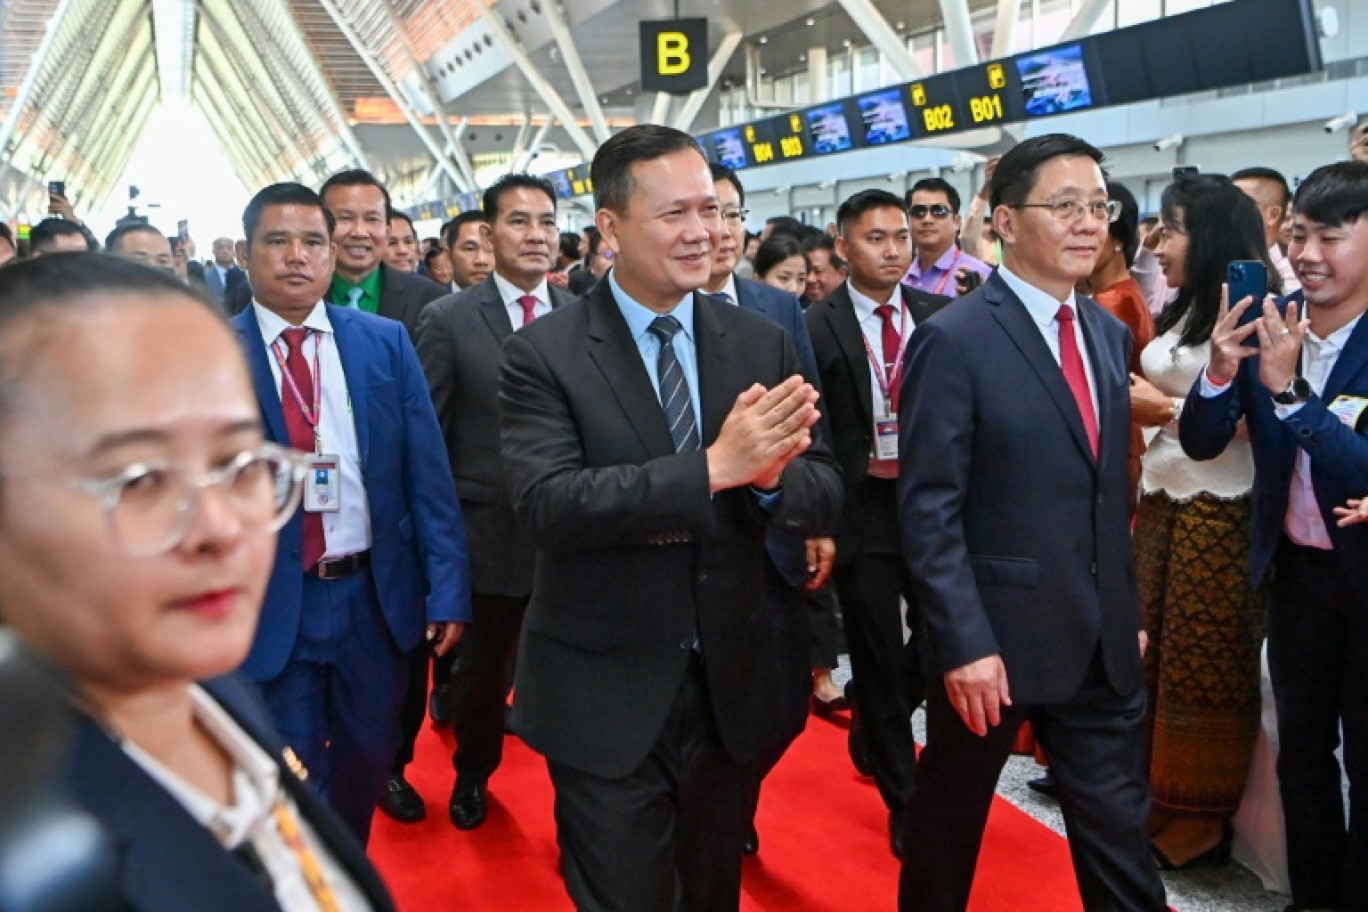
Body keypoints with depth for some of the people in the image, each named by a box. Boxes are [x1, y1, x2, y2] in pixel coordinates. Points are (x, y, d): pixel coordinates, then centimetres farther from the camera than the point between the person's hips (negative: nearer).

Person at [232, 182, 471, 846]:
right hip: (270, 605, -3)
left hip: (375, 594, 3)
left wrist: (448, 586, -3)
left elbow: (426, 472, 0)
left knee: (367, 760, 20)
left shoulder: (386, 342, 1)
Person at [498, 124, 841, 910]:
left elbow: (826, 496, -3)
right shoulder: (545, 353, -10)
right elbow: (547, 502, -24)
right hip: (606, 699, -4)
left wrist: (770, 476, -27)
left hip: (732, 690, 4)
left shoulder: (763, 345, 1)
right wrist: (713, 467, -33)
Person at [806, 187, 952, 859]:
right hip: (862, 509, -3)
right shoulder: (817, 328, -8)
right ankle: (903, 800, 22)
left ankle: (872, 722, 40)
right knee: (879, 658, 7)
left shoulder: (943, 316, 3)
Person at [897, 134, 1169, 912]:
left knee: (1120, 834, 13)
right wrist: (964, 644, -19)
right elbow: (930, 509, -16)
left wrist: (1130, 611, 11)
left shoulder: (1110, 334, 8)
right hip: (996, 639, -5)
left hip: (1105, 643, 6)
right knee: (948, 823, 16)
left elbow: (1114, 490, 13)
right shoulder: (954, 340, -14)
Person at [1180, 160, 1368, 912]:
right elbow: (1201, 443, -5)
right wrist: (1220, 371, -22)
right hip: (1296, 567, 4)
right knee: (1301, 746, 18)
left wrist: (1288, 388, -30)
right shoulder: (1266, 323, -5)